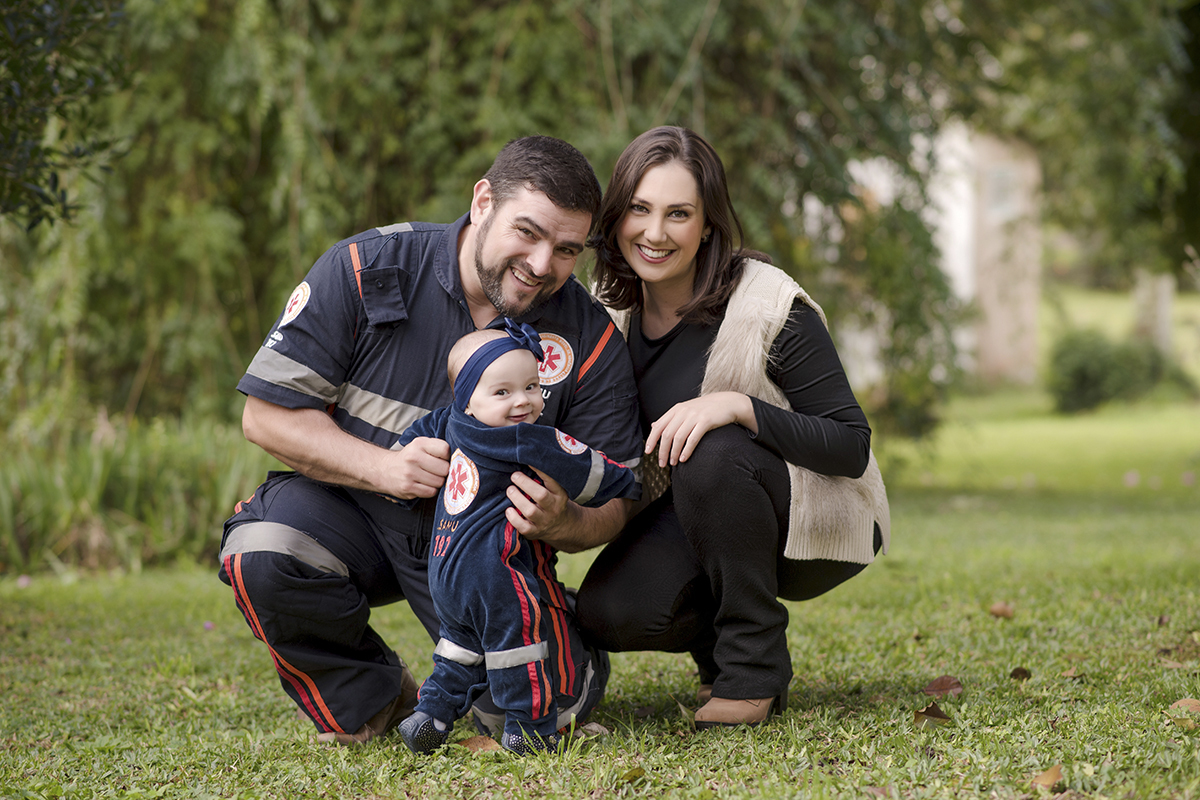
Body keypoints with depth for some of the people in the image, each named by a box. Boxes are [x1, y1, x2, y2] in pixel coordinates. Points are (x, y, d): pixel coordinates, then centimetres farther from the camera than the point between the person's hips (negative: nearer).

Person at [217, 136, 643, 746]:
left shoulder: (592, 341, -9)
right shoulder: (366, 268, -13)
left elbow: (610, 504, -7)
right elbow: (267, 414, -11)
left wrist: (560, 520, -32)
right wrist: (384, 467, -25)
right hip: (353, 508, 0)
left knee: (558, 695, -20)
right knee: (262, 555, -32)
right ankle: (365, 703, -1)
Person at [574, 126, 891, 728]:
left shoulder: (771, 307, -21)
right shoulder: (612, 311, -4)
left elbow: (851, 446, -20)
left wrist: (739, 406, -34)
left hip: (819, 521, -4)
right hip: (704, 518, 4)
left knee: (711, 453, -34)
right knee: (610, 611, -24)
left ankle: (755, 666, -16)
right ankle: (717, 642, 10)